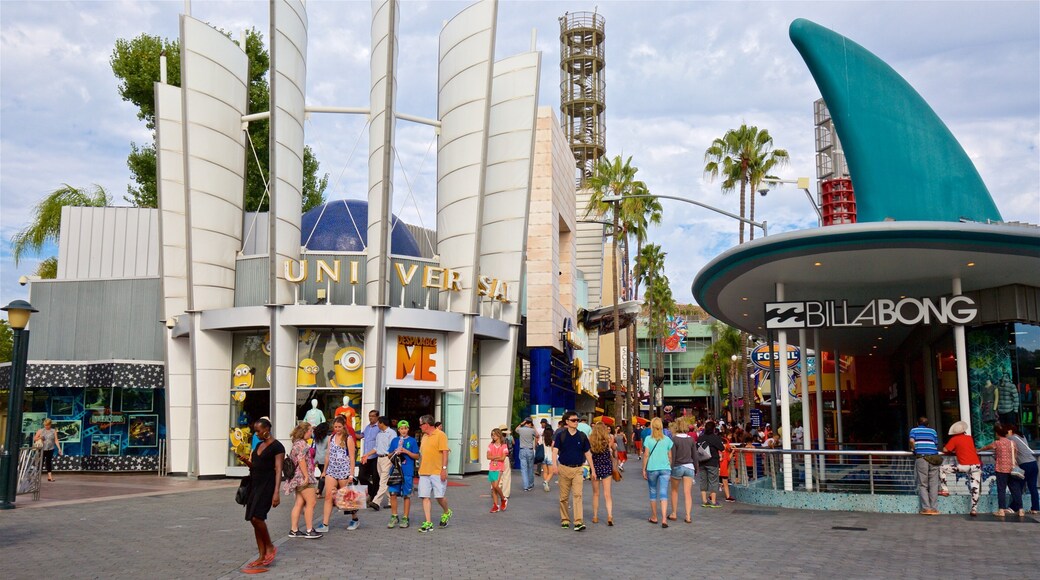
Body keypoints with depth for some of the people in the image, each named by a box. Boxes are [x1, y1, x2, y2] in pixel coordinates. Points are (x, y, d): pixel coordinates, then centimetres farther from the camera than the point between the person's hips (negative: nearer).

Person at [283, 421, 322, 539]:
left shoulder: (298, 443, 19)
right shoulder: (302, 443, -13)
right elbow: (301, 460, -20)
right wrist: (306, 476, -21)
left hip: (299, 479, 10)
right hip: (303, 477, -10)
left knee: (299, 503, 9)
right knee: (311, 503, -7)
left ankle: (293, 530, 10)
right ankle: (309, 531, -6)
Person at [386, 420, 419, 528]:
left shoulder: (412, 441, 3)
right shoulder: (394, 440, 11)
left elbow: (417, 456, 0)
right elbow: (390, 456, 15)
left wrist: (406, 451, -12)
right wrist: (395, 452, -5)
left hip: (408, 472, -2)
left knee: (407, 495, 3)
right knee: (393, 493, -2)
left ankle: (405, 518, 11)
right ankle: (394, 517, 11)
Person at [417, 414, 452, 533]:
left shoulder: (440, 435, -7)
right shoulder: (424, 436, 16)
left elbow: (445, 453, -11)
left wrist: (444, 468, -17)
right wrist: (420, 468, 20)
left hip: (437, 472, -7)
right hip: (424, 472, 7)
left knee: (439, 496, -4)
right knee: (425, 497, 0)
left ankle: (447, 512, 26)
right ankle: (428, 523, 3)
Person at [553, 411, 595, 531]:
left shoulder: (582, 436, 6)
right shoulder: (561, 435, 0)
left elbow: (587, 453, 11)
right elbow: (555, 450, -8)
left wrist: (593, 470, 10)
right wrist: (554, 464, -25)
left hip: (577, 469, 0)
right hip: (564, 468, 0)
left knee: (578, 494, -11)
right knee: (564, 496, 7)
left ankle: (578, 522, -15)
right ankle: (565, 520, 20)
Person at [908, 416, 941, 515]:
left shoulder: (914, 430, 14)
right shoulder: (933, 431, 19)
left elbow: (912, 441, -6)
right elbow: (936, 445, 15)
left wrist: (913, 449, 12)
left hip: (921, 458, -1)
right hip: (934, 458, 2)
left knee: (923, 485, 3)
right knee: (933, 485, 5)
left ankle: (926, 508, -3)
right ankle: (934, 509, 3)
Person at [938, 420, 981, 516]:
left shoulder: (954, 439, 1)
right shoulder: (970, 438, 14)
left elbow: (945, 450, 3)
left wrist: (953, 451, 23)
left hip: (964, 466, -4)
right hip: (976, 465, 4)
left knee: (941, 469, 10)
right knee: (975, 488, 5)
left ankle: (944, 490, 6)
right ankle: (974, 509, 1)